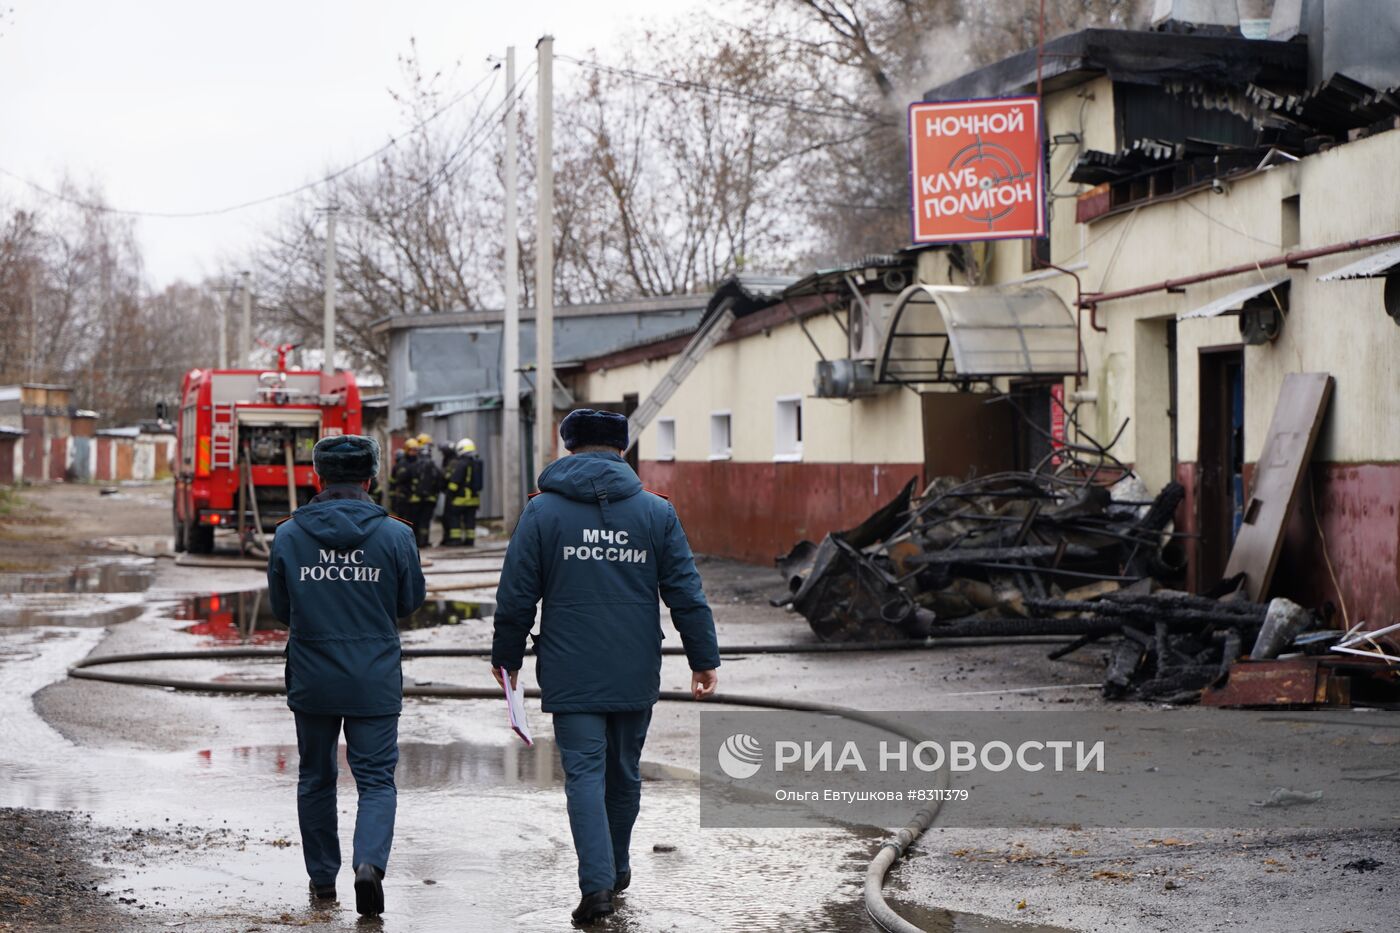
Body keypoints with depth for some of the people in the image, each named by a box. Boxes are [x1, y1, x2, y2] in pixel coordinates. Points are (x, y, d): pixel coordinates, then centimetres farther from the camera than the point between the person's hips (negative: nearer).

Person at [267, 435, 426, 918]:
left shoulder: (288, 535, -4)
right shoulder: (394, 534, -8)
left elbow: (281, 610, 5)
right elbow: (410, 602, 4)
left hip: (311, 681, 1)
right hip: (375, 683, -1)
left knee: (316, 779, 17)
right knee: (376, 780, 4)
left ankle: (323, 877, 23)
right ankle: (370, 862, -19)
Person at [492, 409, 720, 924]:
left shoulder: (542, 511, -1)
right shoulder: (657, 512, 3)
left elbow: (516, 595, 0)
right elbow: (686, 594, 2)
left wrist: (507, 656, 12)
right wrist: (704, 659, 8)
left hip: (571, 674, -2)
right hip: (635, 674, 2)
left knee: (584, 772, -3)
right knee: (624, 773, 16)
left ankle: (597, 882, -15)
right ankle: (618, 868, 31)